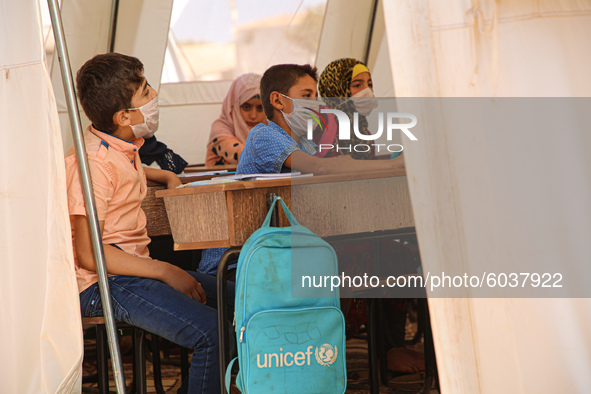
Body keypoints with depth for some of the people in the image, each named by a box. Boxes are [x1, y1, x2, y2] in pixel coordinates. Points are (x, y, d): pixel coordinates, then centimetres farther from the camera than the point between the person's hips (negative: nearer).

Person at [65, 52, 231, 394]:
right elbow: (90, 255, -22)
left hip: (136, 268, 10)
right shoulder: (90, 164, -18)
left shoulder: (123, 146, 11)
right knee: (214, 333, -25)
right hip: (105, 284, -10)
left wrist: (166, 176, 23)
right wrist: (165, 272, -19)